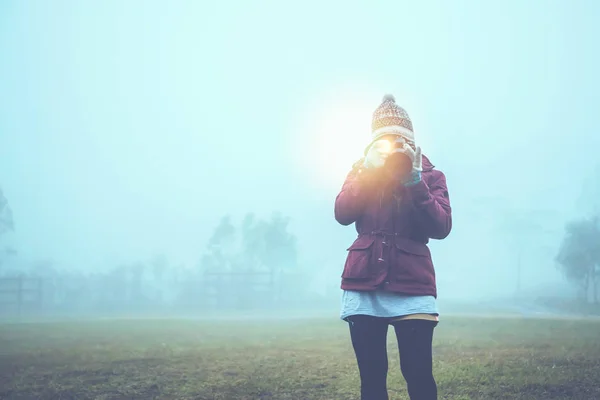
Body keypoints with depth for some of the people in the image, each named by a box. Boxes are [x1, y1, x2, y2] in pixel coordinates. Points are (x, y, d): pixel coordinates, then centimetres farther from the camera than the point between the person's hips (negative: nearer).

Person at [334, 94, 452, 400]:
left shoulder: (429, 175, 8)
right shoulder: (361, 171, 14)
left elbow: (441, 227, -6)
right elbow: (342, 214, -3)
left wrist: (413, 180, -14)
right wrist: (368, 171, -11)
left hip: (412, 284, -2)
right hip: (364, 284, 2)